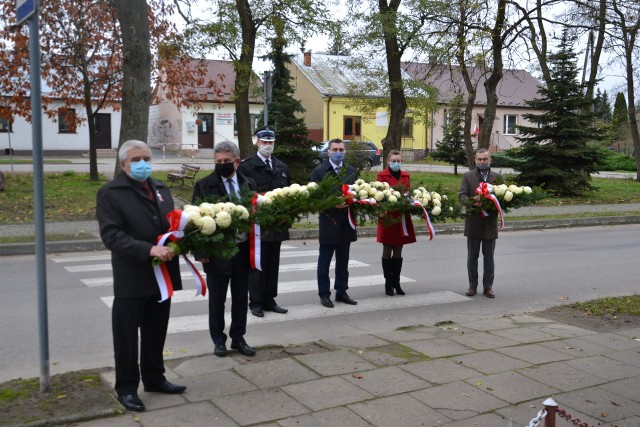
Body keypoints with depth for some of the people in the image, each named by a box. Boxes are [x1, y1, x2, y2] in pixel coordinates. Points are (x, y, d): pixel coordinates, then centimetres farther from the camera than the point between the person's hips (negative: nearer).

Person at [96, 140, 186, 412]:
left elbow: (173, 224, 21)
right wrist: (148, 250, -27)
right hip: (131, 279, -6)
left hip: (162, 274, 6)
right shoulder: (110, 193, -7)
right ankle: (127, 388, 20)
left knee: (156, 333, 17)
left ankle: (154, 378, 33)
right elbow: (111, 235, -17)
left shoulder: (161, 189, 14)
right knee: (127, 336, 5)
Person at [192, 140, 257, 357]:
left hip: (243, 250, 3)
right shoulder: (203, 185, -5)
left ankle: (238, 338, 27)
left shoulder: (248, 185, 6)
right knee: (217, 299, 10)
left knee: (241, 298, 12)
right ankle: (218, 339, 25)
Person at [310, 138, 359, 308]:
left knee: (343, 262, 13)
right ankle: (324, 294, 13)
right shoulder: (319, 172, -4)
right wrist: (332, 205, -21)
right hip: (328, 223, -4)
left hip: (346, 224, 5)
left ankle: (341, 292, 24)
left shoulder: (352, 171, 11)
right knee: (324, 262, 4)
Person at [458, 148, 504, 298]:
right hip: (473, 223, -1)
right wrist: (473, 202, -28)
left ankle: (488, 286, 18)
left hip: (490, 224, 1)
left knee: (489, 257, 8)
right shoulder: (468, 176, 2)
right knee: (472, 257, 8)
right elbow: (462, 195, -8)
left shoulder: (497, 177, 6)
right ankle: (472, 286, 19)